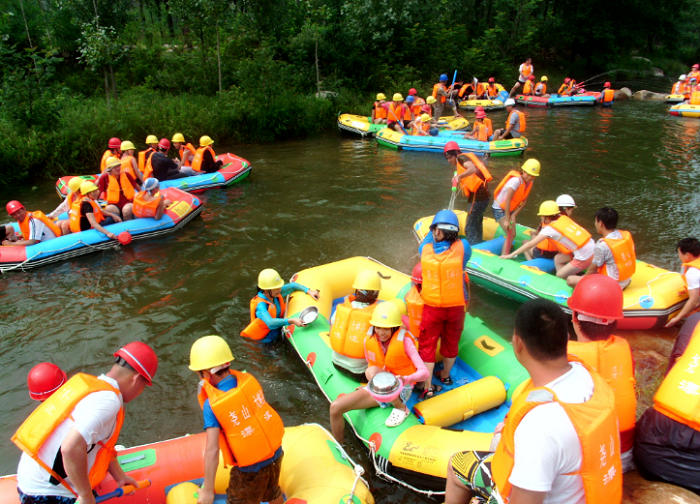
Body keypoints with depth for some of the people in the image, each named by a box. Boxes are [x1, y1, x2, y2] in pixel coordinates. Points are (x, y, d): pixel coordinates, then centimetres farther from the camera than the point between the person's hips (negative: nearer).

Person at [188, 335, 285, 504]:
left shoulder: (212, 406, -24)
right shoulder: (249, 380, -12)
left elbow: (212, 450, -23)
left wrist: (208, 490, -15)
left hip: (250, 470, -5)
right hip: (275, 454, 5)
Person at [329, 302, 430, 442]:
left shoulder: (404, 341, -17)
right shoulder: (369, 340, -4)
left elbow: (424, 372, -24)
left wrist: (405, 379, -42)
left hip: (401, 390, -5)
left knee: (373, 371, -35)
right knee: (336, 407, -13)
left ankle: (401, 408, -12)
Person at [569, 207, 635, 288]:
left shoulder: (602, 245, -26)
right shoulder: (626, 235, -4)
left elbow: (593, 269, -14)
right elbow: (634, 257, 12)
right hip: (627, 281, 9)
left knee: (571, 280, -9)